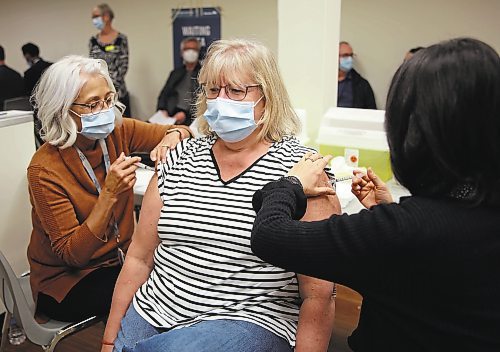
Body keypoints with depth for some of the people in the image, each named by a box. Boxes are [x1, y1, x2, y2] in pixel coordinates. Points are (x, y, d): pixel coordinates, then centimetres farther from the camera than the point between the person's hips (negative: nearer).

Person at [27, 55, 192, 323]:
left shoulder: (117, 132, -7)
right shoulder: (44, 169, -20)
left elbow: (181, 131, 0)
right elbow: (72, 255, -22)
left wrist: (172, 137, -24)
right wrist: (109, 193, -33)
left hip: (119, 259, 5)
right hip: (66, 280, -5)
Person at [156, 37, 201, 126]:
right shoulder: (175, 73, 27)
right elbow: (164, 94, 21)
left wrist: (186, 114, -16)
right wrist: (162, 110, -1)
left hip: (191, 117, -3)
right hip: (171, 115, 3)